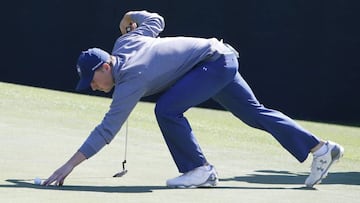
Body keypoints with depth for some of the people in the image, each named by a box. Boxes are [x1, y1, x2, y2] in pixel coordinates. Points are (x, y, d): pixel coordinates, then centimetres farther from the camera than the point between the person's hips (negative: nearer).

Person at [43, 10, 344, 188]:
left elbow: (106, 130, -28)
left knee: (167, 109, -22)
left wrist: (70, 165, -29)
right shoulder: (125, 42, -3)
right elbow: (156, 20, 12)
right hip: (222, 58, 10)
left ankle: (201, 170, -9)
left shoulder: (130, 80, -24)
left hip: (214, 61, -10)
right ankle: (321, 148, 19)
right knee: (255, 113, 15)